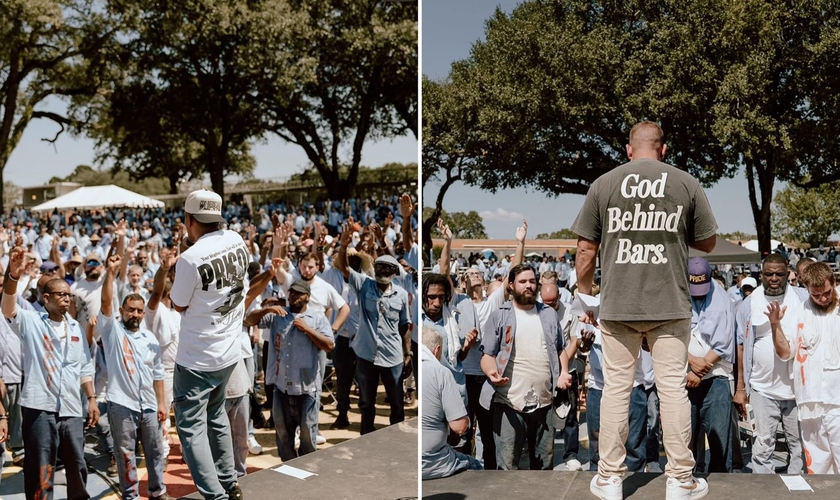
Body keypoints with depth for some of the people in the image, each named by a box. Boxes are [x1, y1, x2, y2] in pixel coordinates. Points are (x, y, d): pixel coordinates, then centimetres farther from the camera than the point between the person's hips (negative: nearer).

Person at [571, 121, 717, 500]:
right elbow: (707, 243, 10)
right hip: (670, 305, 0)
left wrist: (585, 296, 13)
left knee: (615, 390, 7)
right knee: (673, 390, 6)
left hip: (617, 305, 1)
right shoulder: (686, 183, 2)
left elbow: (585, 249, 2)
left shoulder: (603, 183, 2)